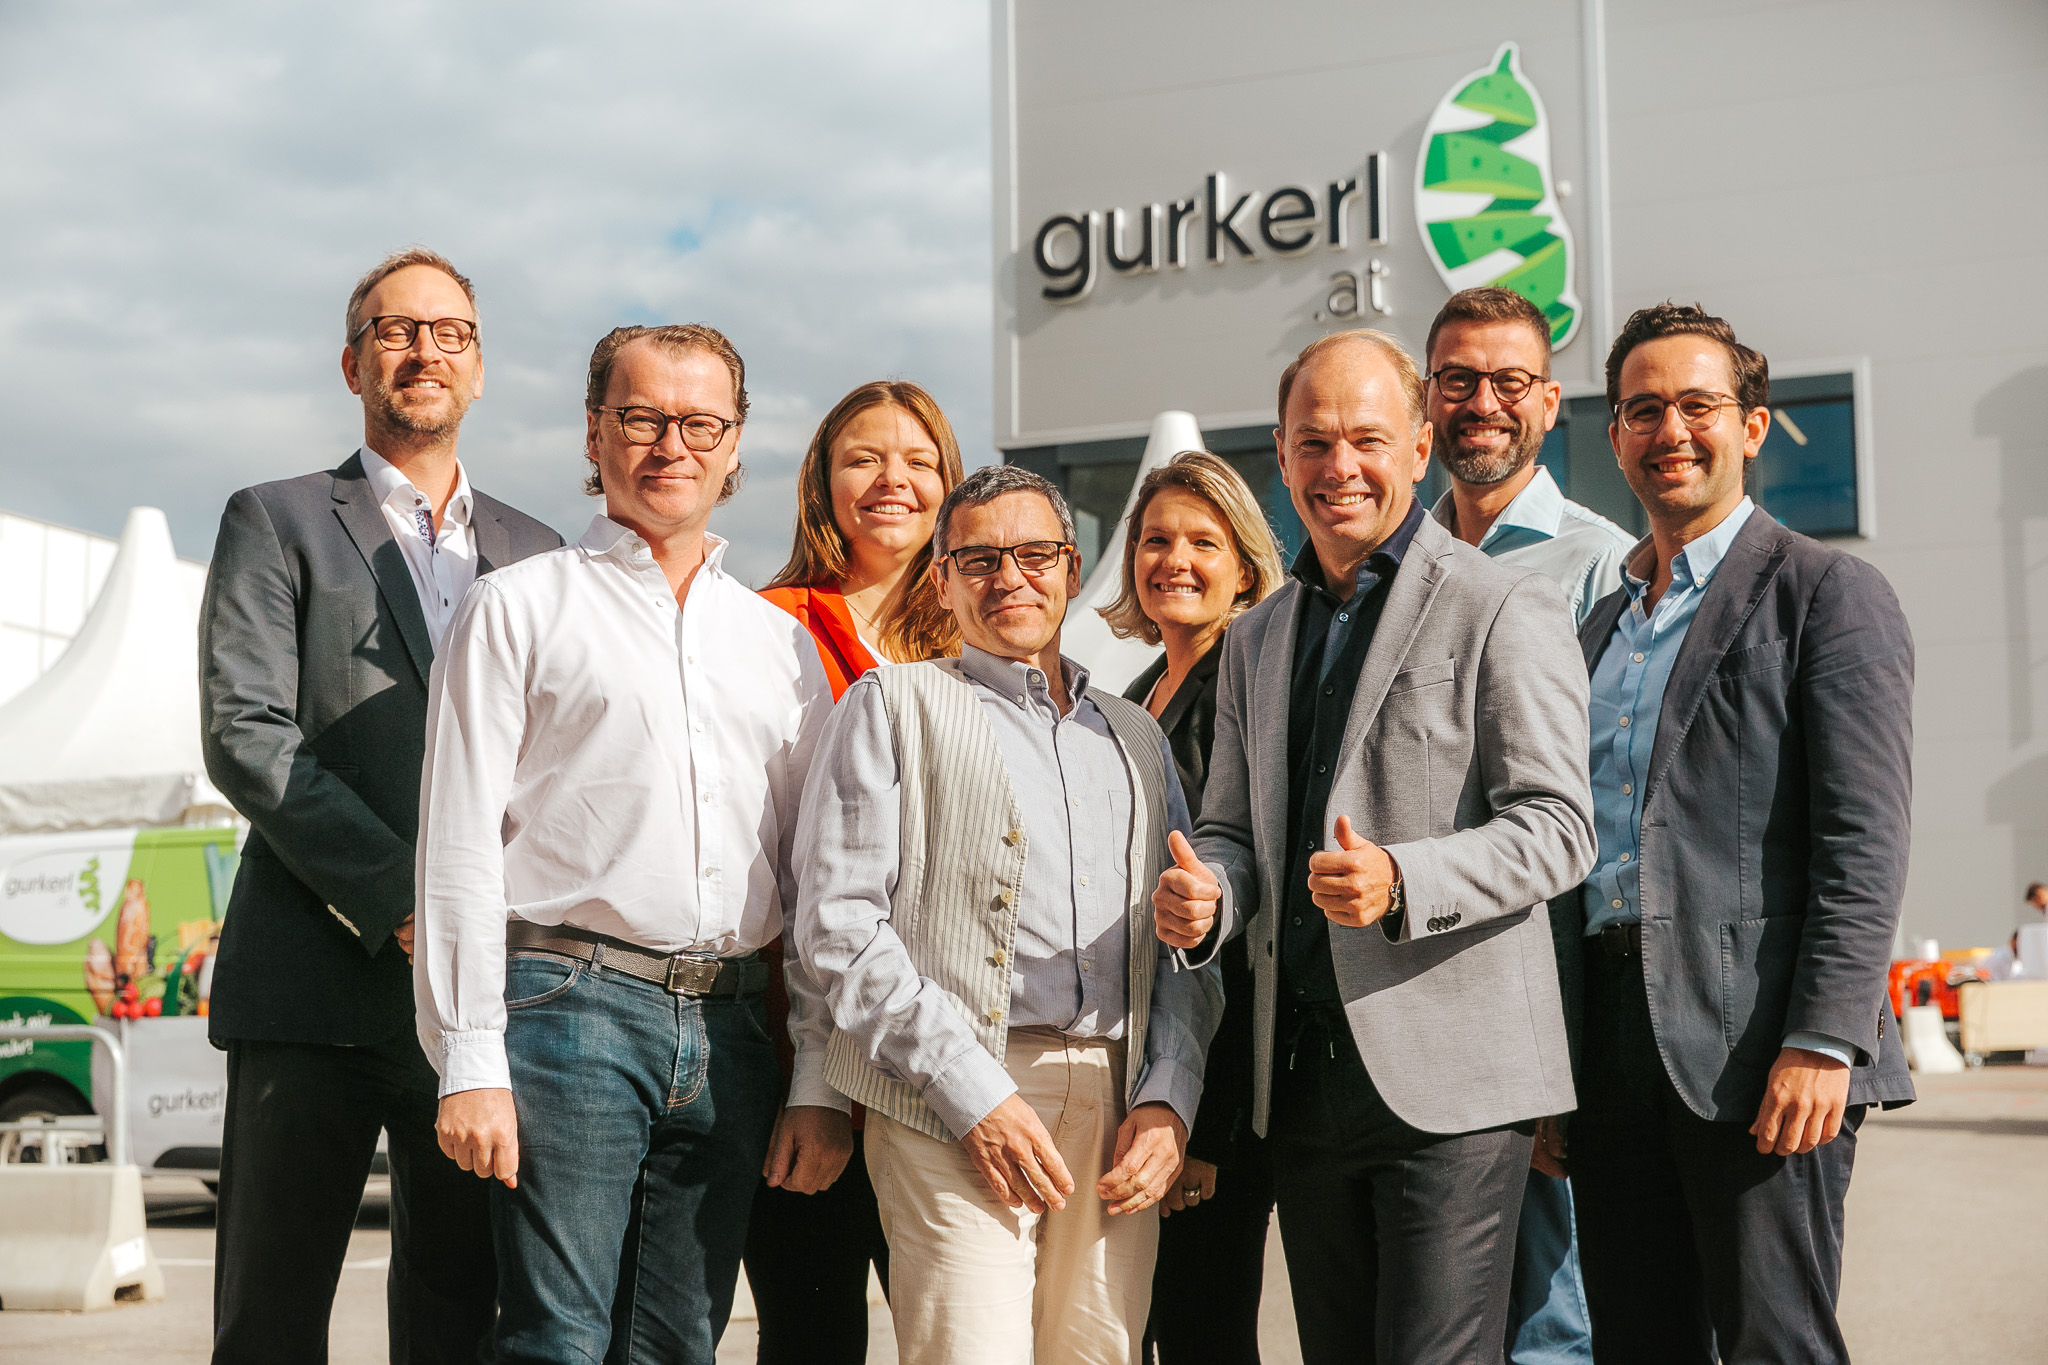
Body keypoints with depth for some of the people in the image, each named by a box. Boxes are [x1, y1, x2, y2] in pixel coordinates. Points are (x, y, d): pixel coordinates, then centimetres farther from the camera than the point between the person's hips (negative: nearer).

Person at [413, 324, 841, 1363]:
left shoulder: (783, 643, 18)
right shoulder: (520, 607, 6)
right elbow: (460, 844, -2)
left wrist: (819, 1082, 9)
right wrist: (471, 1064, -10)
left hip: (730, 1033, 4)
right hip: (571, 1006, -4)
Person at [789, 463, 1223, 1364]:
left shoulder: (1135, 735, 23)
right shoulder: (893, 705, 9)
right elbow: (837, 925, -2)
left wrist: (1169, 1097, 3)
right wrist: (970, 1092, -11)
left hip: (1119, 1117, 4)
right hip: (952, 1109, -4)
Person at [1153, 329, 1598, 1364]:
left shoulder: (1506, 610, -3)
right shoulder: (1255, 639, 18)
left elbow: (1556, 828, -10)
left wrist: (1402, 882, -27)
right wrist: (1204, 897, -5)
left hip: (1448, 1079, -6)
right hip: (1302, 1080, 6)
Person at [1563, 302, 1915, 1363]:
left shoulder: (1830, 595, -1)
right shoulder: (1598, 623, 19)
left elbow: (1865, 843, -10)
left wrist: (1822, 1040, -19)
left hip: (1755, 1047, -6)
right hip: (1609, 1048, 6)